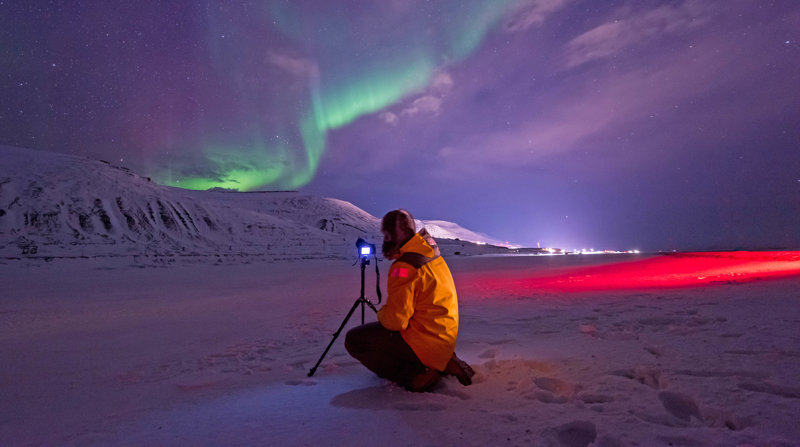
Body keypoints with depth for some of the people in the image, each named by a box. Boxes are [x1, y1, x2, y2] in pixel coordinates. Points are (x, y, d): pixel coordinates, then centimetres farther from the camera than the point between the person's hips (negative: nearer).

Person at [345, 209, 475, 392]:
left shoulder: (404, 267, -22)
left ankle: (415, 376, -8)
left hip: (424, 342, -9)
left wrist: (381, 314, -2)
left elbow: (395, 320, -23)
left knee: (354, 340, -4)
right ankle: (442, 365, 15)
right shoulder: (434, 255, 6)